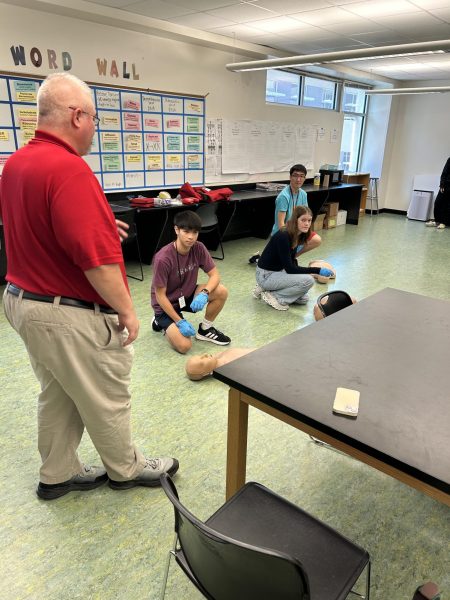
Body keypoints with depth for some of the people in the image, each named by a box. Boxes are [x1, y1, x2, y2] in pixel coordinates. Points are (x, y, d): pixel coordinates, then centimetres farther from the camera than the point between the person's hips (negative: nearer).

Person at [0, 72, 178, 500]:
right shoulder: (68, 168, -24)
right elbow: (96, 256, -27)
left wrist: (101, 225, 17)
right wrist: (126, 309, -15)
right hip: (71, 314, -9)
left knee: (57, 395, 23)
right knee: (107, 401, 12)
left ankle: (58, 474, 40)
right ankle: (126, 470, 35)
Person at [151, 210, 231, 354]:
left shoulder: (198, 248, -13)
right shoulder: (163, 258, -29)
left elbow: (214, 275, -10)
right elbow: (160, 295, -22)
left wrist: (204, 293, -30)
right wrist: (180, 322, -23)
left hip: (187, 295, 5)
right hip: (167, 304, -5)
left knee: (221, 292, -19)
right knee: (184, 346, -22)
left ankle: (205, 329, 5)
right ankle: (162, 322, 10)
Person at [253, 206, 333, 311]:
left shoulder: (299, 236, -1)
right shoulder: (283, 236, -27)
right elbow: (289, 268, -26)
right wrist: (317, 270, -27)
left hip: (278, 271, 9)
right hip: (266, 275, -9)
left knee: (302, 299, 14)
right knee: (308, 280, -21)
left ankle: (266, 288, 15)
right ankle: (273, 296, -7)